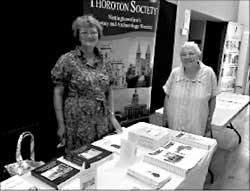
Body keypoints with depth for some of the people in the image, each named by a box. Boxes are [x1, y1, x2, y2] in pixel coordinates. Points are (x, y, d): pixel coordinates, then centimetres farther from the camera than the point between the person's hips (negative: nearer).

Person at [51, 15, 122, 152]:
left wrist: (112, 116, 5)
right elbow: (58, 93, -4)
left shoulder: (104, 62, 7)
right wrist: (61, 125, -6)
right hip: (77, 125, -4)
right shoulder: (67, 60, -6)